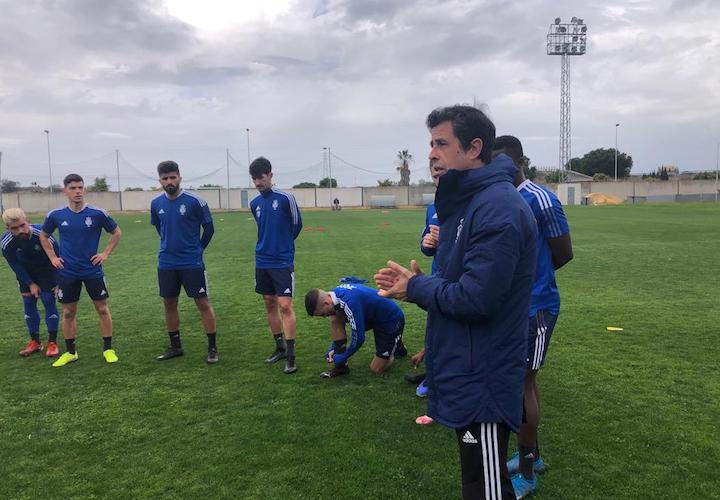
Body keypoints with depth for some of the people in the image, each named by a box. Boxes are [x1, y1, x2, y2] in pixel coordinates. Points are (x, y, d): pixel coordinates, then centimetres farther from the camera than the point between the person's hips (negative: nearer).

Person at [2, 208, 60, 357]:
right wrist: (30, 284, -10)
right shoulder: (6, 242, -25)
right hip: (26, 273, 3)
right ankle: (35, 342, 14)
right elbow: (15, 265, -10)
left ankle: (52, 343, -1)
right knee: (28, 303, 3)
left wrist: (59, 281, -15)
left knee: (49, 302, -8)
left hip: (46, 271, -3)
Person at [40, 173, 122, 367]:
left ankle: (108, 349, 14)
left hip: (93, 270, -1)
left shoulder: (97, 213, -8)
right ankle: (70, 352, 22)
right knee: (68, 312, 8)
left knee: (102, 309, 3)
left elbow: (116, 232, 6)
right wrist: (52, 257, 6)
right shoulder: (55, 215, -2)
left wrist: (106, 253, -2)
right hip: (67, 272, 2)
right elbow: (43, 236, 16)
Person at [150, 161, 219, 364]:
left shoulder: (195, 201, -11)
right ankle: (175, 346, 27)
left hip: (192, 263, -4)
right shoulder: (156, 204, 3)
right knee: (169, 304, 12)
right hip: (166, 263, 5)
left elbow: (209, 228, 0)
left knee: (203, 303, -1)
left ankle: (212, 347, 9)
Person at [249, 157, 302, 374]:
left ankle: (291, 356, -3)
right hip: (262, 261, 6)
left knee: (285, 306, -8)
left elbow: (297, 225, 2)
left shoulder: (285, 198, -9)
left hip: (283, 262, -6)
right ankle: (280, 348, 25)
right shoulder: (254, 204, 7)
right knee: (269, 304, 11)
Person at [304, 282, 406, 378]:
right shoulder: (336, 293, -8)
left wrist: (342, 358, -14)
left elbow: (358, 338, -28)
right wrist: (333, 349, 2)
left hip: (392, 320, -8)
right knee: (335, 321, -8)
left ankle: (397, 346, 21)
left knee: (376, 369, -5)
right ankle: (340, 366, 1)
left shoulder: (349, 303, -36)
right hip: (373, 316, 8)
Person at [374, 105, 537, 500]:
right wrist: (414, 284, 0)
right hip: (466, 373, 10)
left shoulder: (497, 208, -22)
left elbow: (475, 298, -27)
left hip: (481, 381, -10)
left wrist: (416, 288, -11)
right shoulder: (467, 201, 11)